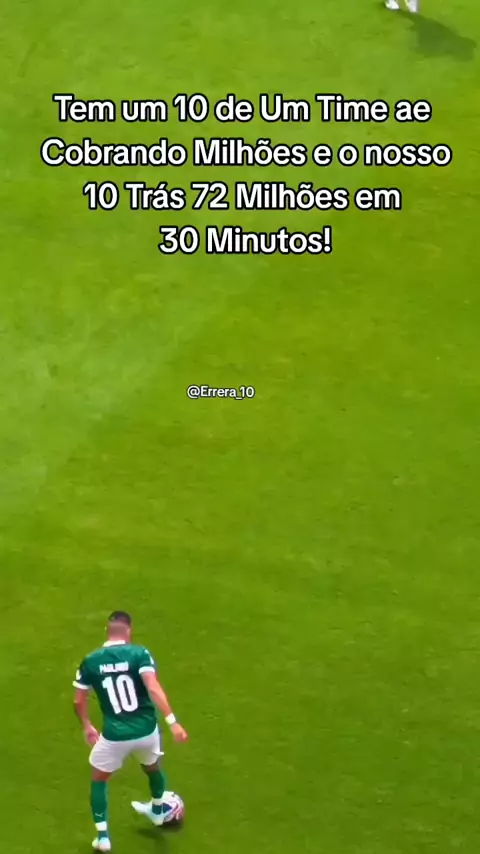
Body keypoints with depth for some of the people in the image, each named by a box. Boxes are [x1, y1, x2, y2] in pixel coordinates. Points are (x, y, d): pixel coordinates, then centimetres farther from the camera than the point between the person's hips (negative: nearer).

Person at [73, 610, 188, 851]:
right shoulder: (139, 654, -9)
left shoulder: (91, 661, -3)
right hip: (146, 729, 1)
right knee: (152, 767, 33)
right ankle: (158, 811, 57)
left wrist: (87, 727, 23)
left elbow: (79, 701, 5)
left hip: (115, 735, -1)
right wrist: (172, 721, -24)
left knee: (98, 779, 24)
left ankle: (103, 835, 19)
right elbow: (153, 688, -22)